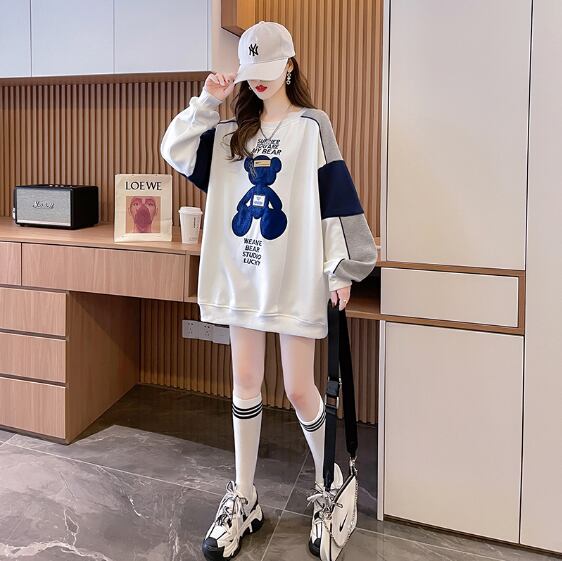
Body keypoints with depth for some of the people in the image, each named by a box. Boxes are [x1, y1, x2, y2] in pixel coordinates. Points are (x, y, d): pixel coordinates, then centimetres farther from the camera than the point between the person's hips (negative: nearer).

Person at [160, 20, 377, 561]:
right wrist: (206, 102, -3)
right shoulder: (230, 130, 13)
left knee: (299, 390, 1)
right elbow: (175, 150, 7)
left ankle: (331, 486, 27)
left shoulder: (311, 125, -1)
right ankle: (242, 499, 22)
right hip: (242, 273, 5)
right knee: (244, 385, 9)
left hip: (295, 275, -4)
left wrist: (342, 270, -10)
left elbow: (336, 197, -6)